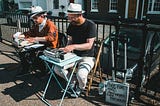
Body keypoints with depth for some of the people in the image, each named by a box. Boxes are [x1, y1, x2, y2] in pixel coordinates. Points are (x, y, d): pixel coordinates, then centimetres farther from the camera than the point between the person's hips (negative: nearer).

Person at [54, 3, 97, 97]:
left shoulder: (90, 25, -17)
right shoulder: (72, 25, 3)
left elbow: (89, 45, -23)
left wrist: (73, 46, -35)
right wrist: (67, 48, -8)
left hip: (87, 57, -6)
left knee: (80, 74, -32)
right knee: (57, 68, -13)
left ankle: (81, 87, 7)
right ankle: (73, 81, 14)